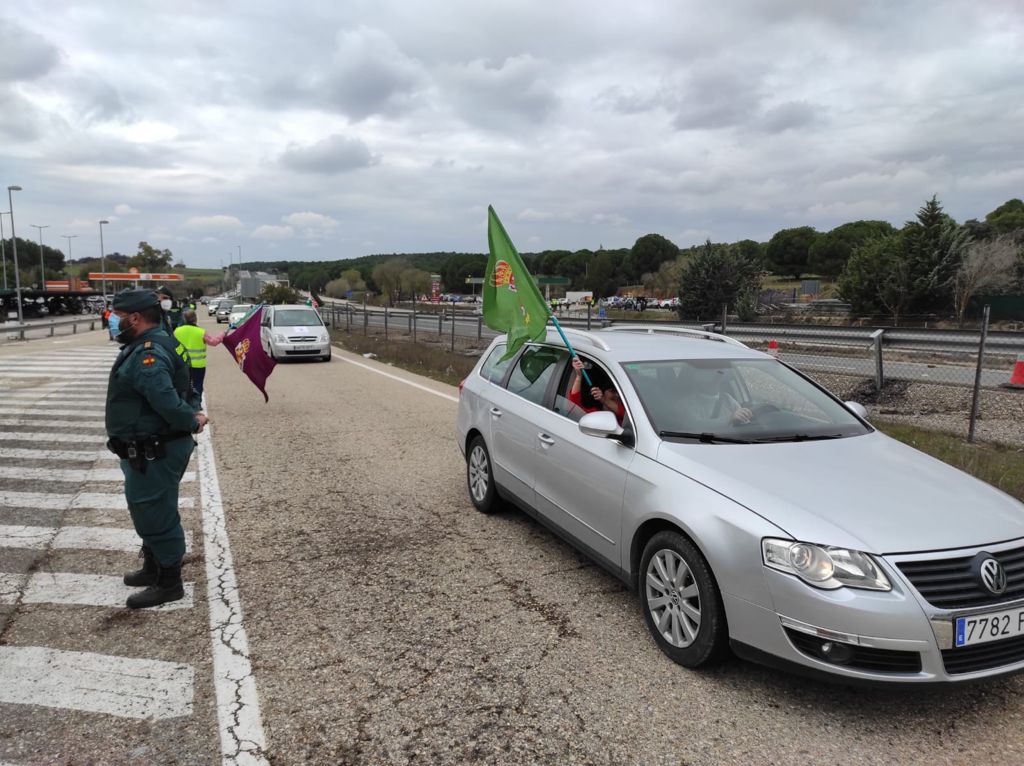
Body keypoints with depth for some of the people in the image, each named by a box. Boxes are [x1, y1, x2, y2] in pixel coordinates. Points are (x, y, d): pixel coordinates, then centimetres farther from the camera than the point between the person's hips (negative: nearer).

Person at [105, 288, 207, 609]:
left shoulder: (148, 354, -24)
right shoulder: (149, 346, 12)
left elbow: (166, 400, -34)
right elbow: (183, 389, 16)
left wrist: (191, 422, -19)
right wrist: (195, 412, 3)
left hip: (153, 454, -11)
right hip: (150, 450, 11)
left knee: (156, 515, 1)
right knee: (150, 512, 23)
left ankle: (169, 583, 14)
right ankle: (153, 569, 40)